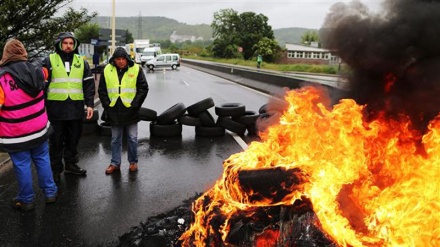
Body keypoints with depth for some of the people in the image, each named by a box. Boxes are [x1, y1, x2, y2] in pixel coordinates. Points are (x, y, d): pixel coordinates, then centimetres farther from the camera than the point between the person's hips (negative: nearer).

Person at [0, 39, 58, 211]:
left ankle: (26, 200, 22)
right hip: (39, 127, 5)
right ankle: (50, 193, 27)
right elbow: (45, 73, 23)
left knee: (22, 165, 8)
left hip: (16, 133, -5)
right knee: (42, 159, 18)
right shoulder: (35, 70, -3)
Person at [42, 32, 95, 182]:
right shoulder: (50, 60, 2)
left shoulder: (81, 62, 10)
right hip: (56, 107, -2)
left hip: (76, 108, 3)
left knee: (73, 139, 13)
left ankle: (71, 164, 28)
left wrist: (90, 104, 1)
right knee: (56, 140, 5)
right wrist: (42, 104, -3)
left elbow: (89, 84, 8)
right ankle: (56, 169, 16)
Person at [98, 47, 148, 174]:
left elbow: (143, 88, -3)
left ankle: (133, 162, 21)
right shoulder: (107, 70, 3)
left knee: (132, 138, 6)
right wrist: (107, 105, -1)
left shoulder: (136, 69, -4)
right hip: (114, 112, 2)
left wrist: (134, 104, -8)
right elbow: (102, 90, 9)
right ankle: (115, 163, 20)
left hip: (130, 111, -2)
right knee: (115, 139, 11)